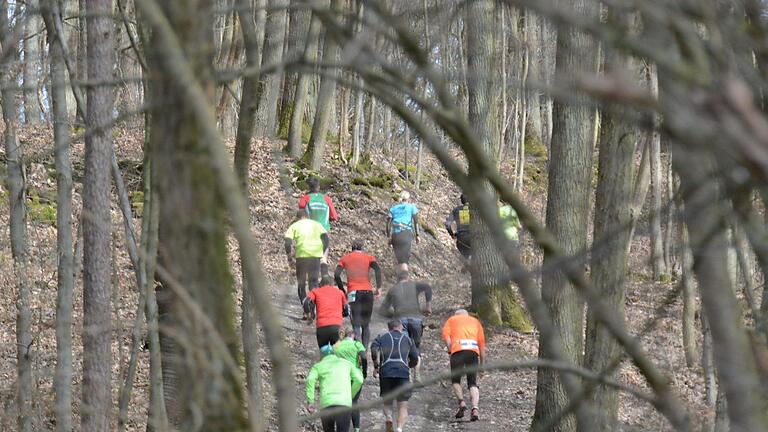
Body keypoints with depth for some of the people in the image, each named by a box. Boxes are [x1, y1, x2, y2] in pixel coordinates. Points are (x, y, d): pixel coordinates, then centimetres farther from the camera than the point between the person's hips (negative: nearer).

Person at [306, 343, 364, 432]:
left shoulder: (318, 366, 19)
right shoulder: (346, 363, 24)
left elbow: (310, 380, -2)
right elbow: (358, 380, 11)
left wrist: (310, 401, -2)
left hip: (326, 404, 1)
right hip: (344, 404, -1)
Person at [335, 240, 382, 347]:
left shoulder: (345, 258, 13)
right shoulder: (368, 257, 13)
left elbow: (336, 275, 0)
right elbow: (377, 269, -6)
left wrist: (342, 290, 9)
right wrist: (378, 288, -5)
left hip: (353, 292, -1)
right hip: (368, 291, 2)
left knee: (356, 325, -8)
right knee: (366, 324, 13)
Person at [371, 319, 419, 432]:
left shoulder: (381, 337, 16)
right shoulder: (407, 339, 19)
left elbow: (374, 349, -5)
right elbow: (415, 359, 18)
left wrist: (375, 366, 4)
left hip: (385, 372, 0)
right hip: (403, 372, 0)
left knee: (386, 401, 18)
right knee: (403, 406, 1)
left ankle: (388, 418, -12)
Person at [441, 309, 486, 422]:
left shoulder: (451, 320, 26)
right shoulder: (475, 321, 30)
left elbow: (445, 334, 4)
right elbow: (482, 342, 20)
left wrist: (450, 349, -2)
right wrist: (482, 363, 20)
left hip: (458, 350, -2)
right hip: (473, 350, 2)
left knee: (456, 380, 14)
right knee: (473, 383, 5)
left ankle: (461, 402, -8)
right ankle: (475, 408, -15)